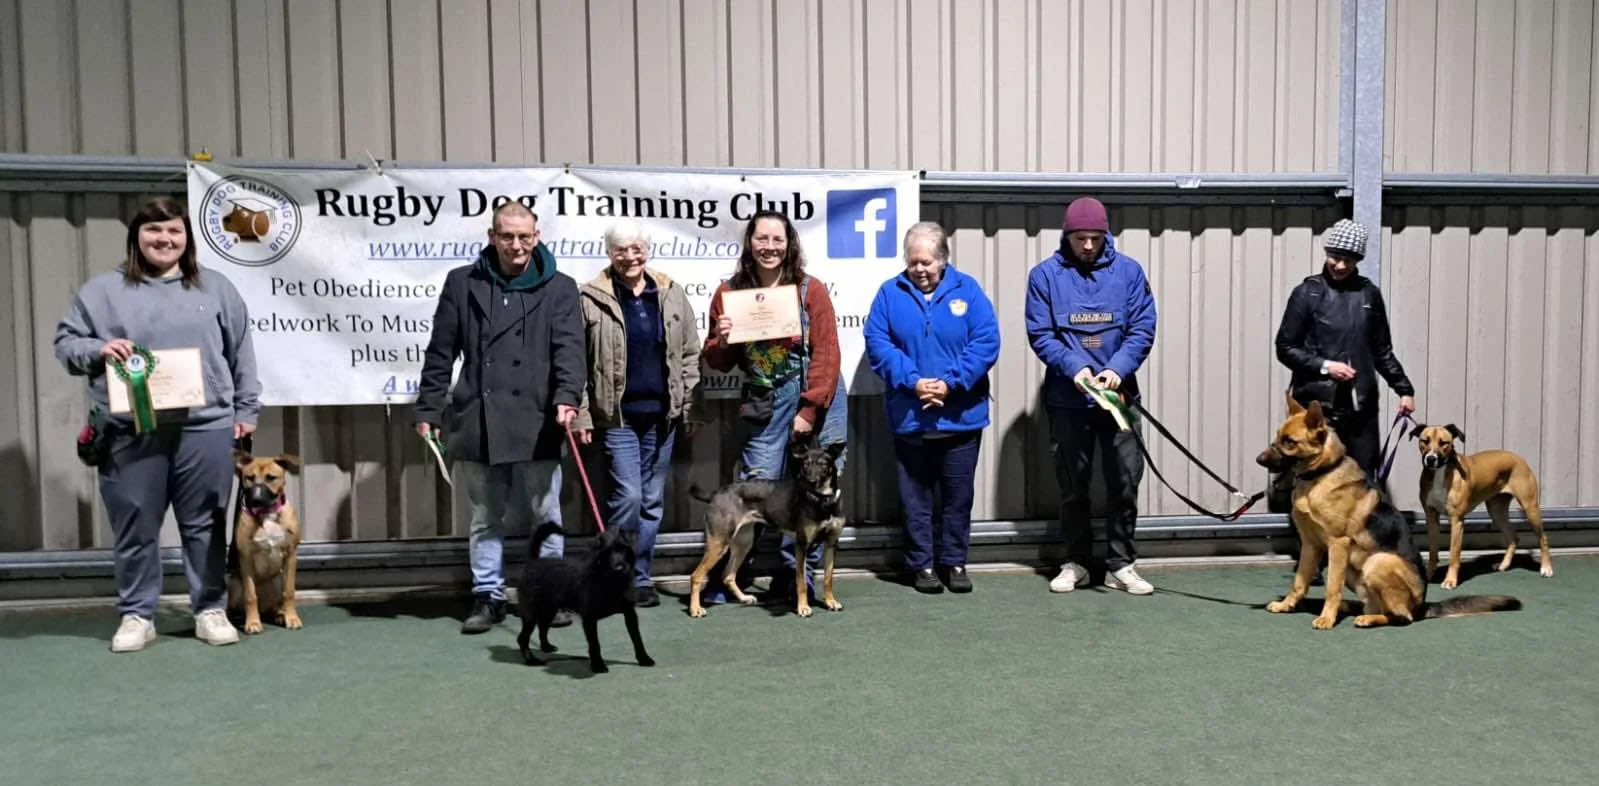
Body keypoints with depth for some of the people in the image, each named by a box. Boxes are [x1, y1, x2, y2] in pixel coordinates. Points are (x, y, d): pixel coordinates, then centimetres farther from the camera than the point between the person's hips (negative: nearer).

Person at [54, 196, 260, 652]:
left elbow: (241, 354, 11)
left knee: (205, 525, 6)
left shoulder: (216, 288, 11)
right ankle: (136, 616, 18)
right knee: (135, 528, 5)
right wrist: (98, 350, -11)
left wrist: (245, 410, 7)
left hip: (205, 428, 0)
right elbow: (65, 342, 10)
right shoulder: (103, 290, 9)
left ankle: (210, 610, 17)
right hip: (130, 432, 0)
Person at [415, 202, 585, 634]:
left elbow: (570, 349, -7)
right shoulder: (462, 283, 8)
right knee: (485, 517, 10)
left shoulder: (559, 288, 4)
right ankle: (488, 596, 21)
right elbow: (440, 354, 10)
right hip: (477, 420, 2)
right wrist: (429, 410, 7)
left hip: (537, 422, -1)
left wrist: (567, 396, -23)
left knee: (544, 515, 7)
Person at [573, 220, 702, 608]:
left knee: (653, 501, 10)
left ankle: (640, 577, 22)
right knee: (628, 496, -10)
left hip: (661, 415, 4)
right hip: (617, 416, -4)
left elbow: (690, 353, 12)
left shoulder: (671, 295, 8)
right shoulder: (591, 299, -3)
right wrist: (581, 414, -9)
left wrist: (686, 402, 4)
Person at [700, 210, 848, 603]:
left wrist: (809, 411, -12)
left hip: (817, 398, 0)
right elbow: (720, 363, 8)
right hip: (765, 404, 1)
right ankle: (728, 575, 10)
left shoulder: (810, 289, -3)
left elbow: (826, 353, -7)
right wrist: (720, 341, -14)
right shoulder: (730, 292, 2)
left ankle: (798, 575, 17)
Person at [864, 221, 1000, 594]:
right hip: (909, 418, 0)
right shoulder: (890, 292, 3)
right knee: (915, 495, 8)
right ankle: (921, 564, 20)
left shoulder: (967, 290, 1)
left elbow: (986, 342, -6)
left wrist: (950, 382, -16)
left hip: (961, 417, 0)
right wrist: (912, 381, -17)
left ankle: (954, 562, 23)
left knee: (959, 494, 9)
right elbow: (877, 343, -5)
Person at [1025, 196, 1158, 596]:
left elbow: (1142, 329, -2)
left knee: (1125, 481, 2)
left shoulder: (1128, 271, 1)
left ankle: (1121, 564, 15)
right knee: (1072, 484, 9)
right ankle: (1075, 562, 22)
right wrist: (1074, 367, -19)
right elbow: (1039, 334, -4)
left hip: (1118, 395, 1)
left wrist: (1118, 368, -18)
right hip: (1067, 399, 0)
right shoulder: (1045, 274, -1)